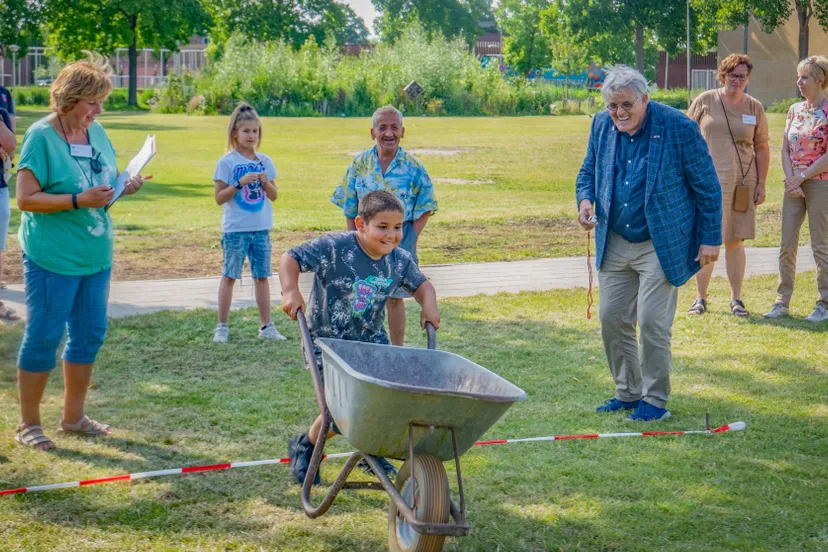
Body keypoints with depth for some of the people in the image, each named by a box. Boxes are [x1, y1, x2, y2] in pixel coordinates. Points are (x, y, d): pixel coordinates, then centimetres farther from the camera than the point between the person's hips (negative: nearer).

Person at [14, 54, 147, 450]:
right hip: (52, 258, -8)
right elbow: (26, 198, -18)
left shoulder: (96, 132, 7)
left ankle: (73, 417, 29)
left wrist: (124, 186, -2)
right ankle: (28, 424, 13)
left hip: (95, 256, 8)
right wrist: (80, 200, -25)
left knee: (90, 335, 14)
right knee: (43, 338, 0)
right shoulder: (42, 136, -15)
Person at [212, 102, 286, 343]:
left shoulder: (265, 161, 7)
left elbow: (274, 196, 10)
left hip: (261, 229, 4)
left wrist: (266, 183, -10)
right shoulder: (227, 162, -5)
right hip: (235, 230, -4)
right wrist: (240, 183, -20)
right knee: (230, 276, 3)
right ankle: (222, 326, 10)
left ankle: (266, 325, 16)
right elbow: (219, 197, -8)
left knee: (262, 276, 9)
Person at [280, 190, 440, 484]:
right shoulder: (334, 248, -21)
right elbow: (291, 258, -16)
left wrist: (429, 305, -5)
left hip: (371, 340, 5)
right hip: (327, 341, -5)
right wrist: (290, 291, -31)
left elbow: (420, 284, 15)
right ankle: (304, 448, 20)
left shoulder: (400, 260, -5)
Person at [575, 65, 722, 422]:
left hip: (661, 245, -5)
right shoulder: (602, 126, 1)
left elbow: (708, 188, -7)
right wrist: (585, 199, -7)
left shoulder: (679, 129, -14)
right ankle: (628, 392, 24)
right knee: (611, 319, 8)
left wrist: (711, 239, -8)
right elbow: (588, 171, 16)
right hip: (614, 243, 6)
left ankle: (655, 399, 9)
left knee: (652, 321, -6)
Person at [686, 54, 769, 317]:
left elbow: (762, 148, 12)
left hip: (741, 184, 1)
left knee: (735, 242, 4)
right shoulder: (704, 101, 3)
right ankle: (700, 298, 13)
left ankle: (736, 299, 14)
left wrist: (761, 184, 6)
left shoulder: (754, 108, 8)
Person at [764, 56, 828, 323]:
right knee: (787, 244, 4)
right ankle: (782, 302, 11)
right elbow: (785, 149, 9)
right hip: (794, 184, 6)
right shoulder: (795, 110, 10)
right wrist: (790, 179, -5)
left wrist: (802, 176, -14)